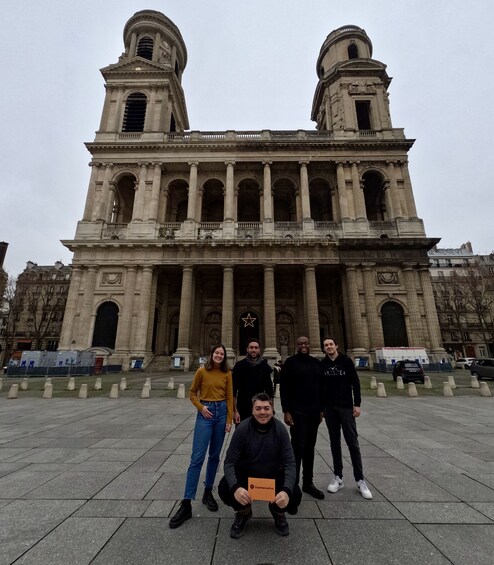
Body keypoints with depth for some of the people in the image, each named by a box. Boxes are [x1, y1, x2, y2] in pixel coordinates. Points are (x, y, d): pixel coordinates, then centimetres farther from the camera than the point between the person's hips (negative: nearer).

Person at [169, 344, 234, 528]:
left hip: (221, 412, 3)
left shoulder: (227, 373, 1)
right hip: (206, 413, -2)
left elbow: (230, 397, 3)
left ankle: (208, 492, 30)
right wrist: (201, 407, -9)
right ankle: (186, 504, 3)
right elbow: (192, 393, 5)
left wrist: (229, 420, 1)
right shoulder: (202, 371, -4)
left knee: (214, 456, 12)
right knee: (197, 457, -4)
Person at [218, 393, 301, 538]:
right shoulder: (243, 428, -22)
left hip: (274, 475, 1)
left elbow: (289, 463, -18)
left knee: (294, 495, -24)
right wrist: (235, 487, -38)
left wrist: (287, 490, -36)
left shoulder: (280, 429, -19)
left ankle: (278, 512, 14)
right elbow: (229, 461, -20)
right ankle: (243, 512, 10)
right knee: (224, 489, -26)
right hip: (246, 473, 0)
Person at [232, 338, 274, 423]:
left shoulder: (265, 366, 1)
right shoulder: (239, 366, -5)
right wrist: (235, 411, -10)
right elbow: (234, 391, -5)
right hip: (242, 410, -1)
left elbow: (269, 391, 5)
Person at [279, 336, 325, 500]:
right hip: (297, 411, -5)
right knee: (297, 448, -1)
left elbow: (320, 387, 13)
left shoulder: (316, 363, 8)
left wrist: (321, 409, 12)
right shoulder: (290, 362, -8)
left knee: (310, 448, 13)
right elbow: (283, 388, -10)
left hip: (314, 411, 5)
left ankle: (308, 483, 27)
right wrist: (286, 411, -14)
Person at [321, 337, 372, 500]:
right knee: (335, 443, 10)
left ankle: (360, 480, 15)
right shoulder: (322, 364, 0)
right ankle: (338, 477, 21)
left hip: (346, 407, -2)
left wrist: (357, 404, -8)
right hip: (329, 408, 2)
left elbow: (355, 383, -3)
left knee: (353, 443, 2)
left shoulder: (346, 361, -4)